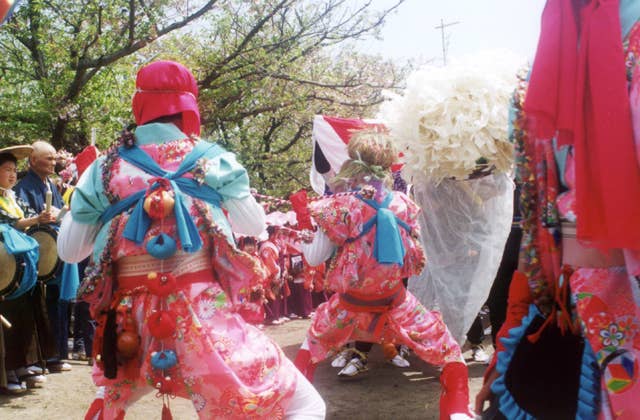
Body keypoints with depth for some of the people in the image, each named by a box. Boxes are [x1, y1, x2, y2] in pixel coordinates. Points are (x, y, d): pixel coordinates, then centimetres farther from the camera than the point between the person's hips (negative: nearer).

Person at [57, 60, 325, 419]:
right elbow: (255, 225, 16)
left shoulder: (104, 170, 5)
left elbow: (69, 250, 13)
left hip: (131, 325, 4)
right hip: (205, 320, -4)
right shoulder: (213, 160, 1)